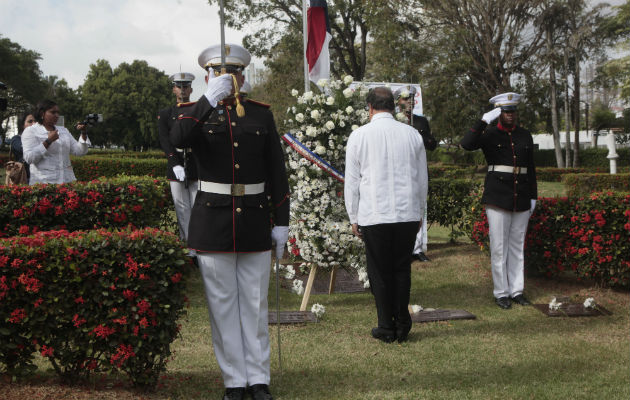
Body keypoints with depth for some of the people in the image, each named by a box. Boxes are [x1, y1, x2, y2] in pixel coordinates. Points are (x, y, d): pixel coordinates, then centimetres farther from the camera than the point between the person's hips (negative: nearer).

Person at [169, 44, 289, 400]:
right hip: (213, 223, -1)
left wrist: (282, 222, 2)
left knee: (256, 304, 8)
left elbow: (277, 171, 6)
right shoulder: (196, 113, 3)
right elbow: (178, 139, -22)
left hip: (255, 223, 1)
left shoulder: (261, 114, 7)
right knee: (223, 305, 5)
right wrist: (210, 100, -27)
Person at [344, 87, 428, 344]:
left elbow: (351, 181, 1)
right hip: (408, 215, 3)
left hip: (374, 217, -3)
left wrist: (354, 218, 9)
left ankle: (386, 328, 12)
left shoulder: (359, 136, -2)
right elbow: (422, 179, 12)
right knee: (402, 269, 11)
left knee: (380, 273, 5)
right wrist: (419, 213, 22)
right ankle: (402, 325, 14)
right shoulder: (412, 135, 5)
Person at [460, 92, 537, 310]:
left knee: (517, 245, 10)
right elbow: (467, 144, -22)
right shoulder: (489, 134, -1)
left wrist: (533, 196, 13)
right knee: (499, 247, -1)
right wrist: (484, 120, -23)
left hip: (522, 199, 4)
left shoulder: (525, 135, 12)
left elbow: (530, 167, 16)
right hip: (497, 198, -4)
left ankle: (516, 290, 18)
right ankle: (501, 293, 8)